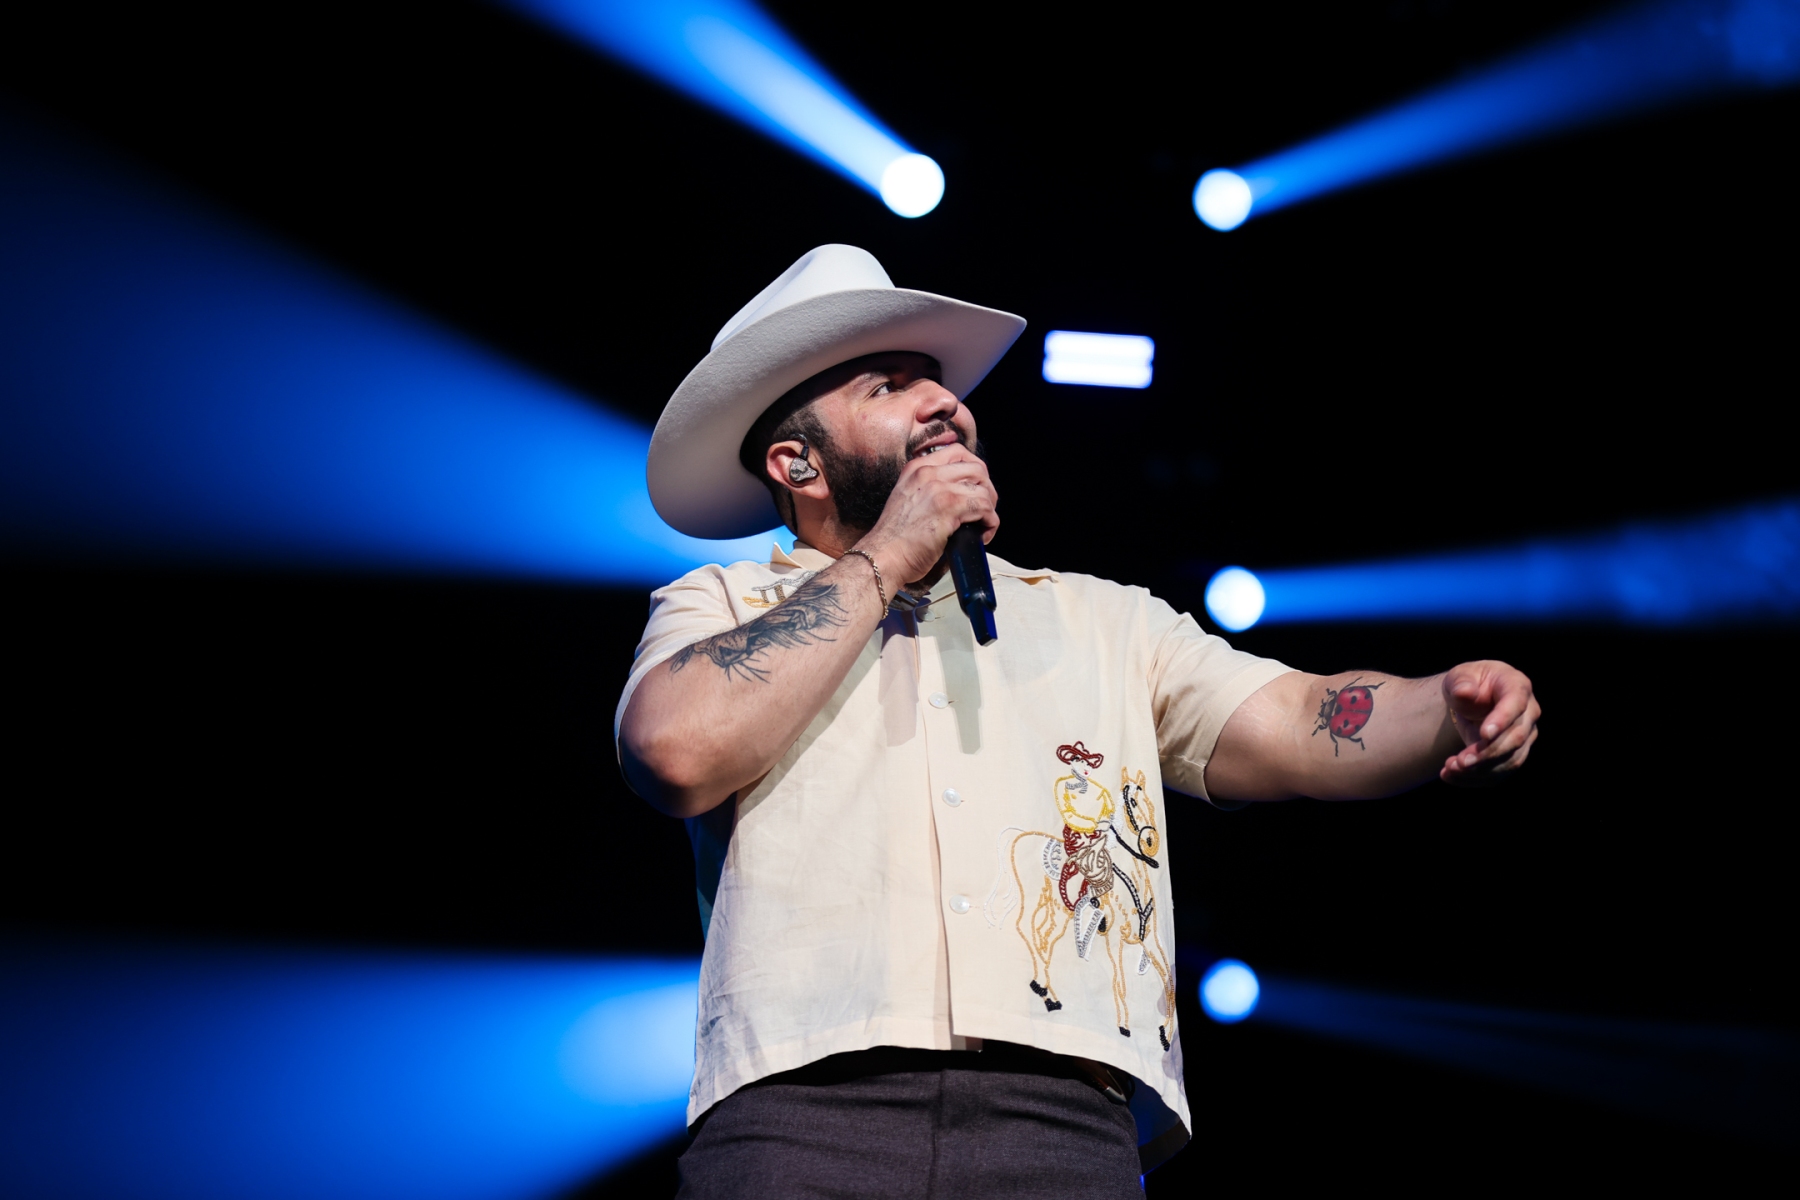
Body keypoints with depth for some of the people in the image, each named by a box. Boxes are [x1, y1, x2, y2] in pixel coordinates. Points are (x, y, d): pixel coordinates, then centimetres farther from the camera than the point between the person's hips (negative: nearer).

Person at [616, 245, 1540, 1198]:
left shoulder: (1100, 621, 26)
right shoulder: (720, 608, 17)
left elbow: (1302, 730, 14)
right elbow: (677, 751, -5)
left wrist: (1450, 708, -8)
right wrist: (885, 558, 3)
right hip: (805, 1111, -2)